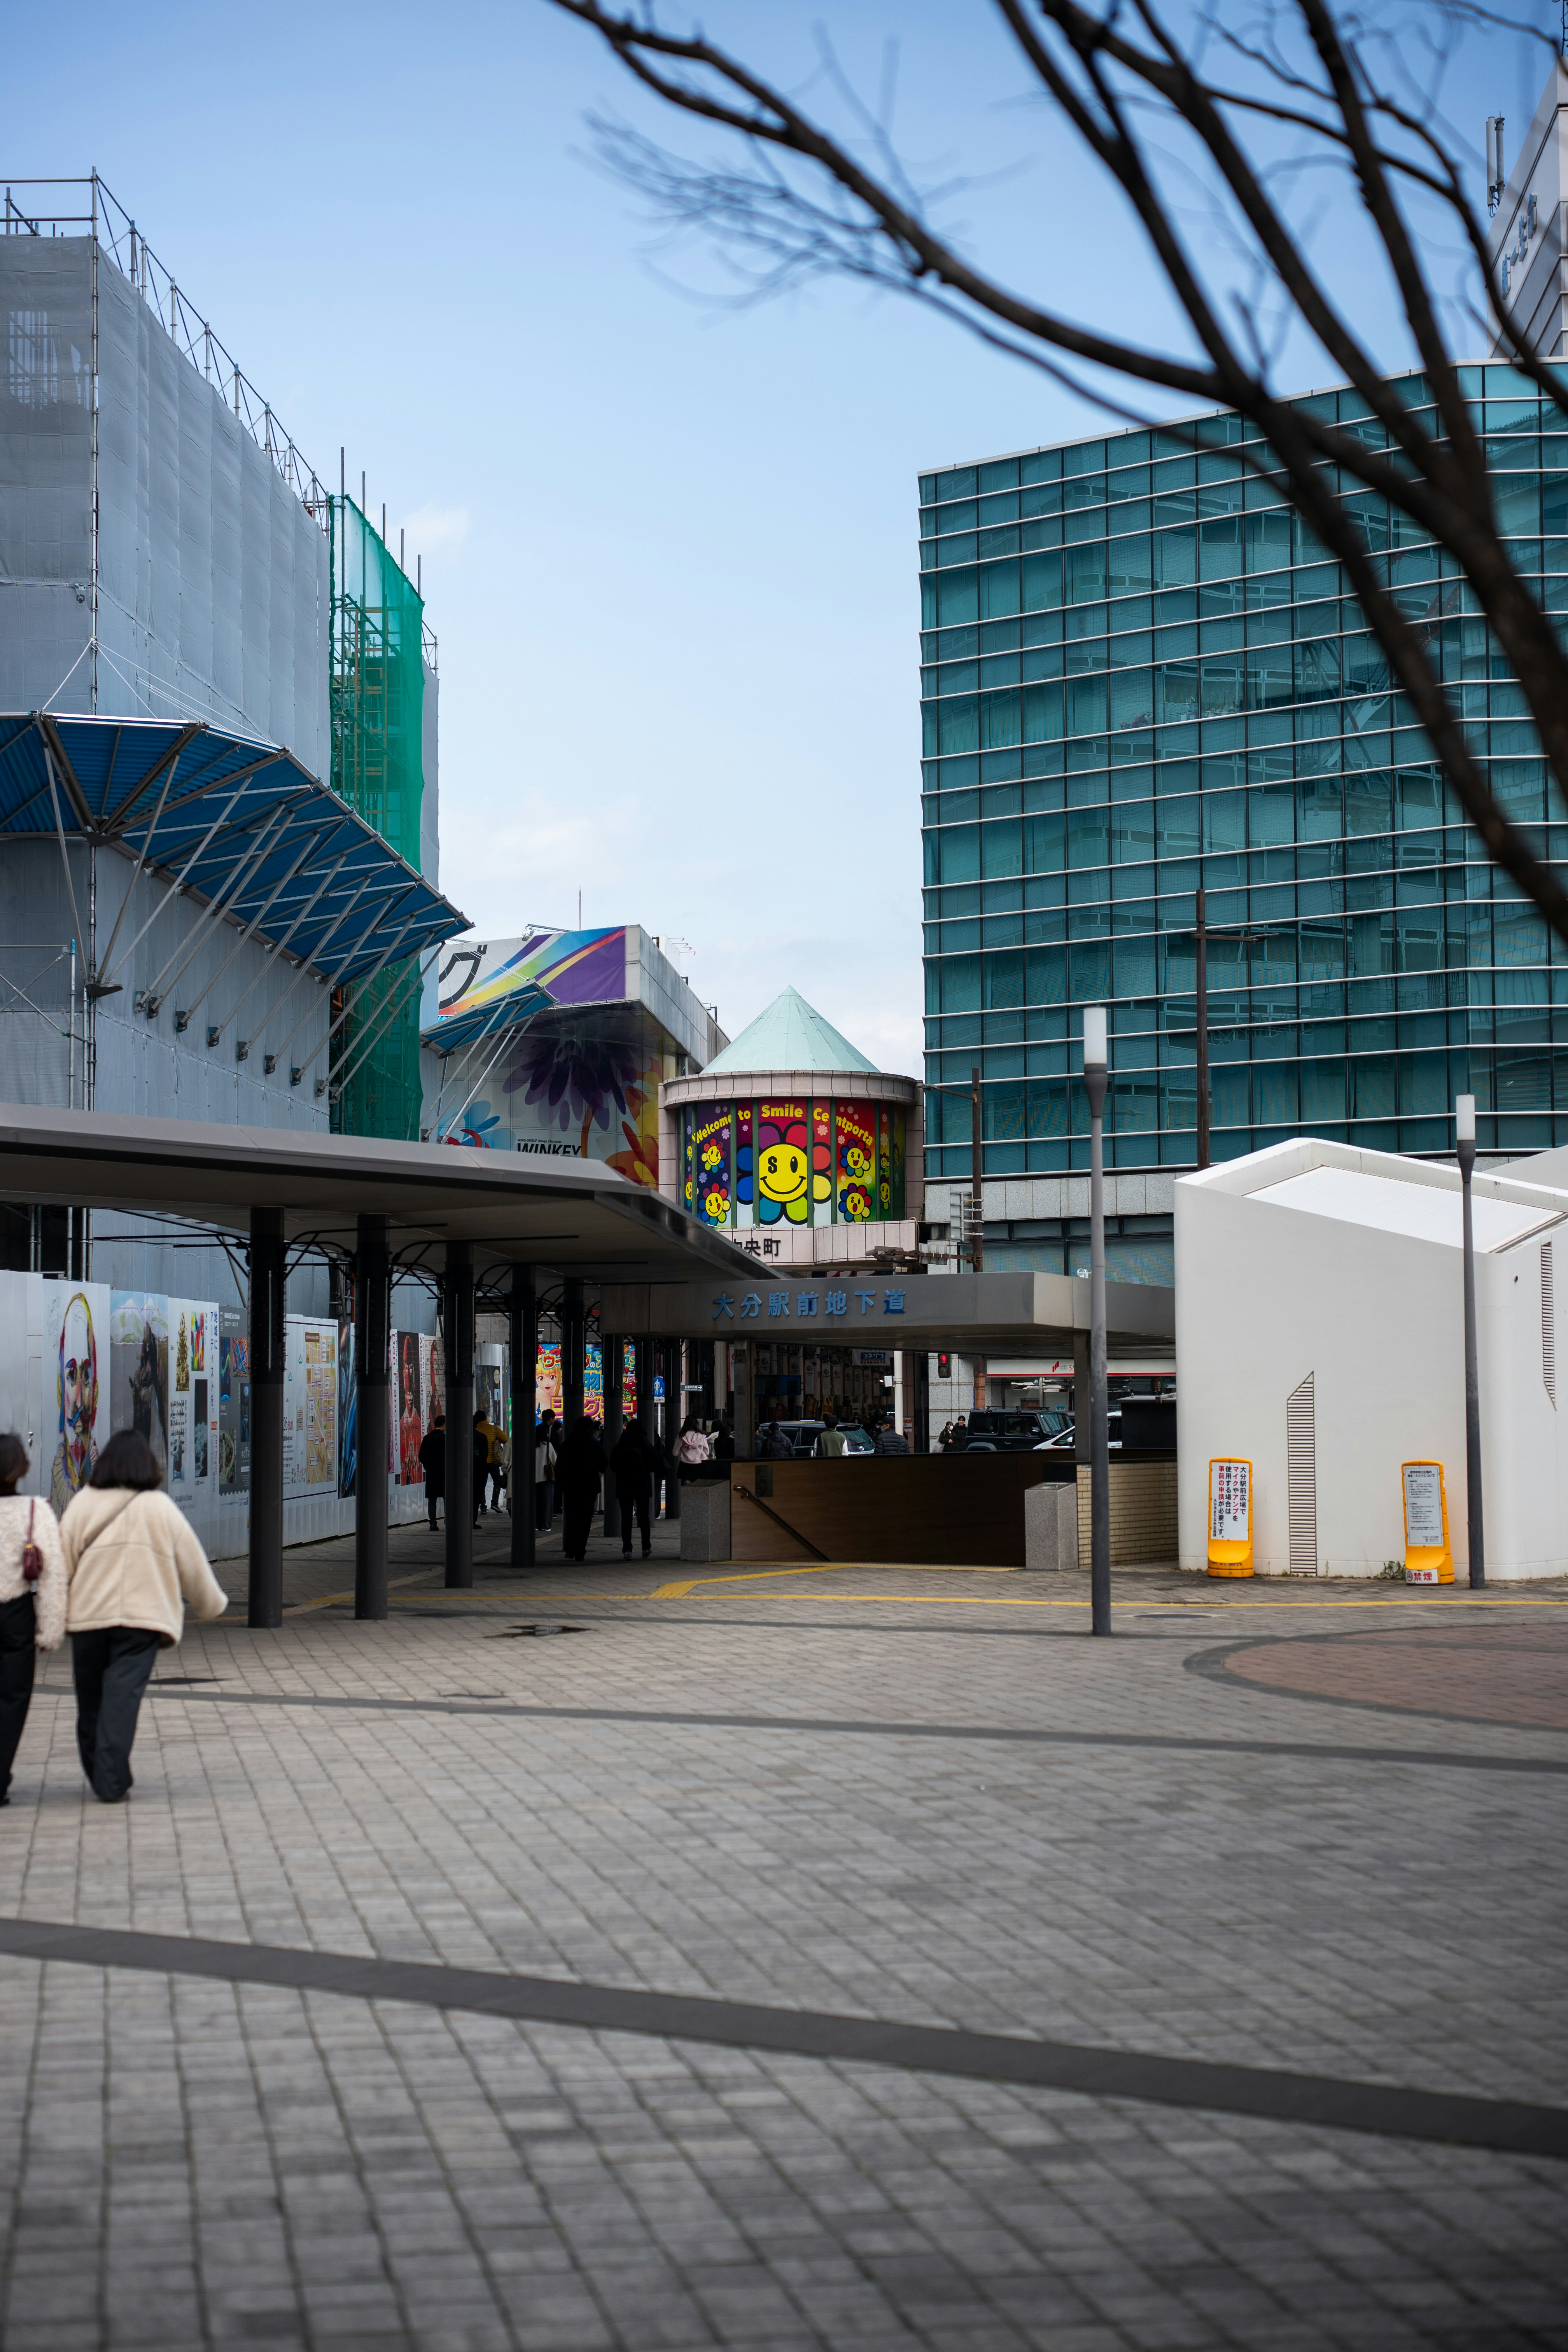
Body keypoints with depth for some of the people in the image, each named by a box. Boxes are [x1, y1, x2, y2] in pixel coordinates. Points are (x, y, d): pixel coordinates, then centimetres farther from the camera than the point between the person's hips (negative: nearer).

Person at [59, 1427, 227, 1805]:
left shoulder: (83, 1504, 3)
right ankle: (111, 1783, -11)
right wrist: (212, 1604, 27)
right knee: (123, 1697, -5)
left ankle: (99, 1777, 22)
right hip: (142, 1617, -2)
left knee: (91, 1699, 13)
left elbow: (62, 1563, 4)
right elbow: (193, 1565, 10)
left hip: (87, 1617, 2)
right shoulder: (161, 1509, 2)